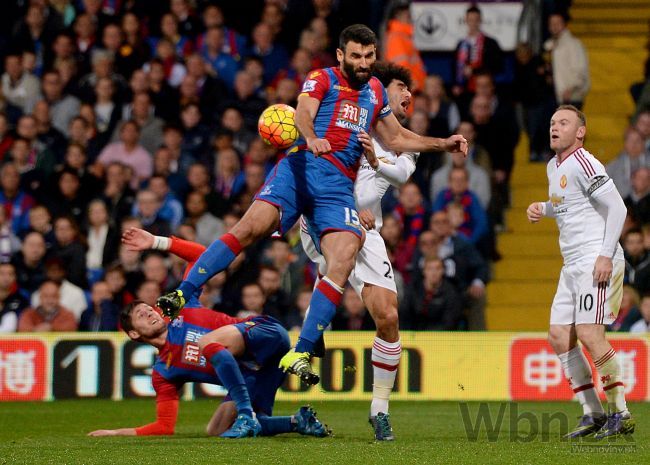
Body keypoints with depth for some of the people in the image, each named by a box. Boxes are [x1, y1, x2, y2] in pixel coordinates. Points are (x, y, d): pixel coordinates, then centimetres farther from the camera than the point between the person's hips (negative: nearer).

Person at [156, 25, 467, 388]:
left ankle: (300, 354, -19)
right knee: (251, 226, -24)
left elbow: (397, 139, 37)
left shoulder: (375, 91, 25)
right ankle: (184, 294, -17)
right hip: (302, 166, -3)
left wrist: (443, 144, 30)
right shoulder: (322, 80, 9)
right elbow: (303, 114, -12)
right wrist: (311, 138, -34)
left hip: (339, 185, 3)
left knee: (344, 260, -19)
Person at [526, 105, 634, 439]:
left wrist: (606, 255, -21)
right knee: (559, 335, 3)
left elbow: (616, 207, -16)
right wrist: (542, 208, 12)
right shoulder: (553, 167, 16)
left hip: (596, 262, -10)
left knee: (589, 334, -16)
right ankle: (593, 413, 8)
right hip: (572, 266, 10)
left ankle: (621, 413, -7)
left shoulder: (584, 164, -12)